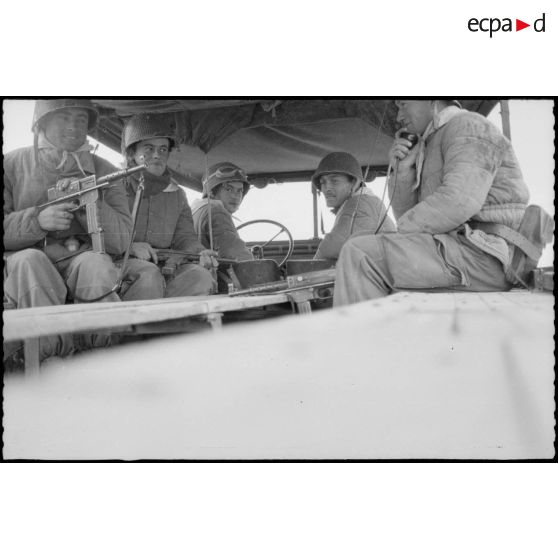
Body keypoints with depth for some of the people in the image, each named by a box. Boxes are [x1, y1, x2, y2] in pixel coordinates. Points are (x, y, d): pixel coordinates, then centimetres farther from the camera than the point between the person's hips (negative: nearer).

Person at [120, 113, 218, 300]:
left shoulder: (176, 194, 18)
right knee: (149, 275, -37)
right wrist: (129, 246, -22)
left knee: (201, 276, -24)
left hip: (161, 264, 5)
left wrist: (200, 253, -11)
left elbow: (185, 237, 13)